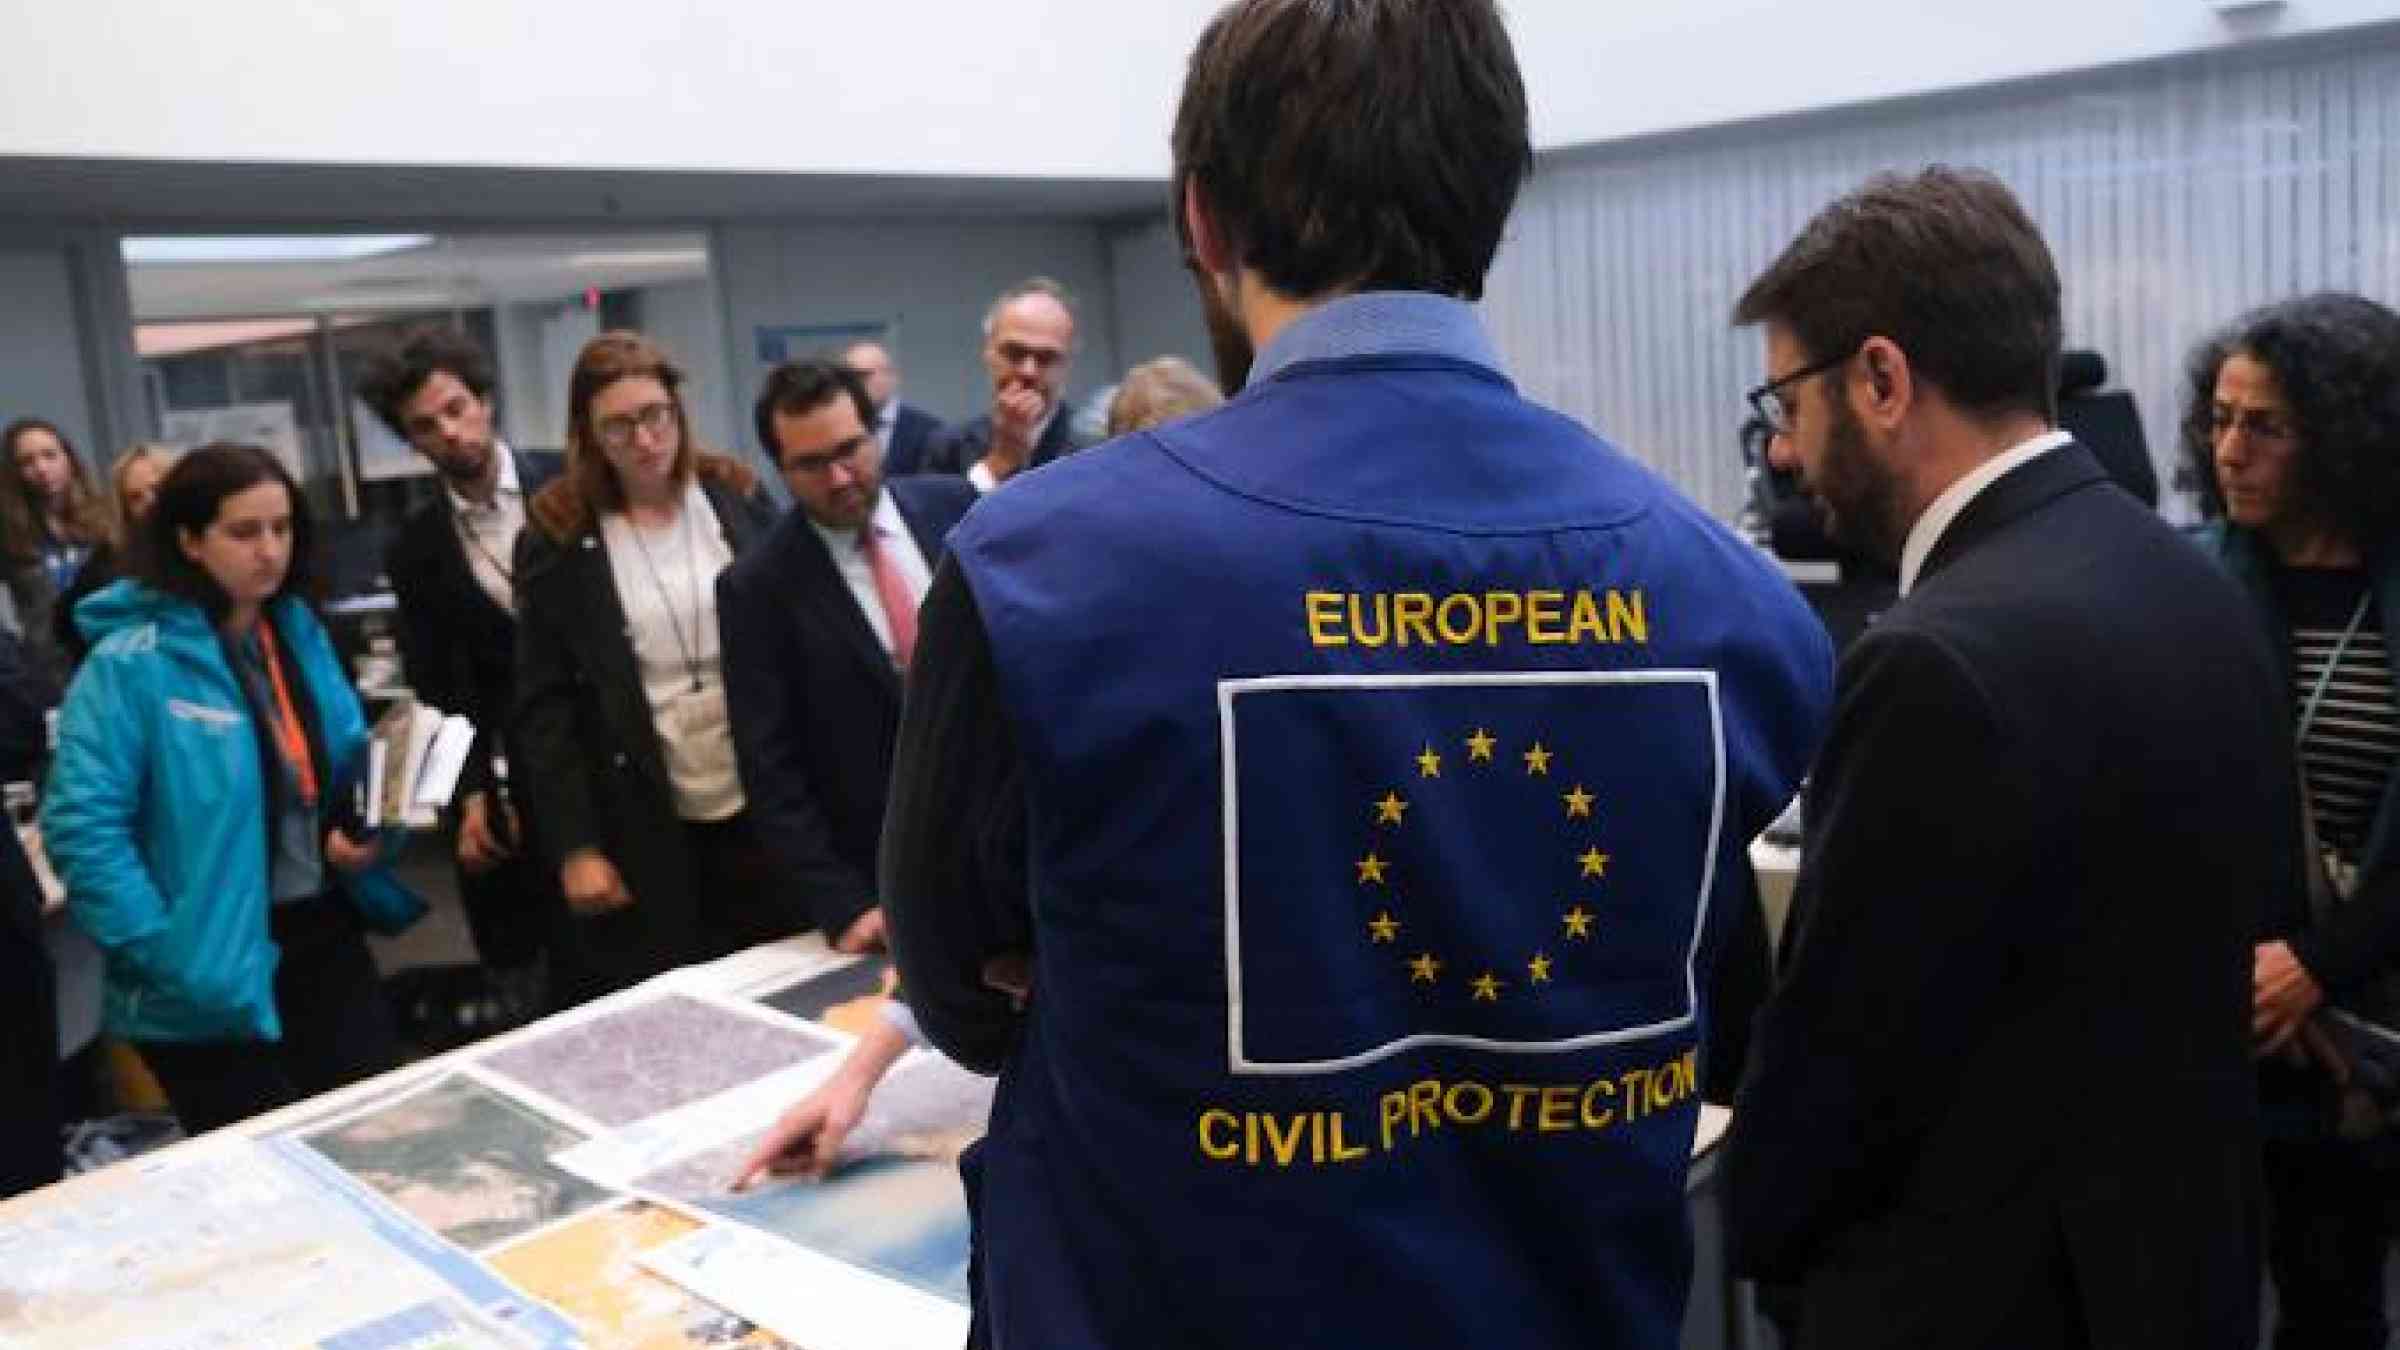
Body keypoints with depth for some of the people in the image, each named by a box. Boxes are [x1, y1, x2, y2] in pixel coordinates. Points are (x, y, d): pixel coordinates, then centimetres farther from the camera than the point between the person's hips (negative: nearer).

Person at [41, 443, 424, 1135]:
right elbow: (81, 828, -19)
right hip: (211, 979, -6)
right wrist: (167, 956, -22)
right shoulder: (131, 663, -15)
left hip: (326, 937, 6)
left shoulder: (300, 632, 6)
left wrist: (365, 826, -3)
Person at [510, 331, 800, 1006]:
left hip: (769, 805, 2)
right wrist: (575, 846, -10)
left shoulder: (738, 499, 2)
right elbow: (544, 708, -4)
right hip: (648, 830, -2)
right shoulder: (557, 537, -4)